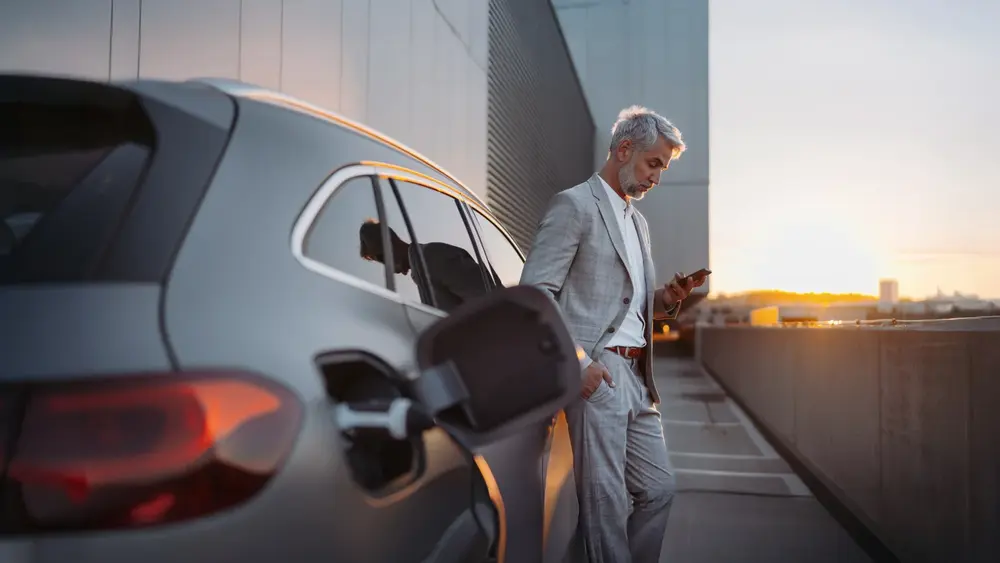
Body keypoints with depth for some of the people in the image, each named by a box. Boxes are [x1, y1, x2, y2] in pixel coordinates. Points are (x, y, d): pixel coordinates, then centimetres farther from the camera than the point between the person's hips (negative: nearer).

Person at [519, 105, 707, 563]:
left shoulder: (638, 221, 22)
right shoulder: (574, 204, -4)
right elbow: (535, 291, -12)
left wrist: (667, 298, 6)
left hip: (636, 375, 9)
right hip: (595, 372, -8)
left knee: (658, 489, 12)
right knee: (605, 499, -2)